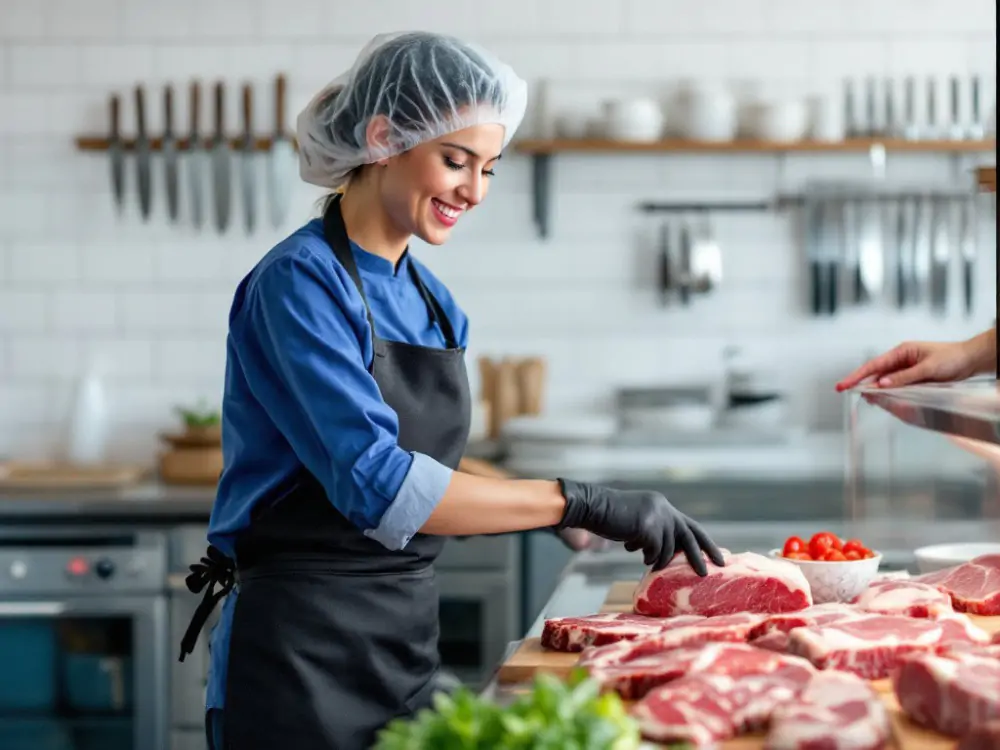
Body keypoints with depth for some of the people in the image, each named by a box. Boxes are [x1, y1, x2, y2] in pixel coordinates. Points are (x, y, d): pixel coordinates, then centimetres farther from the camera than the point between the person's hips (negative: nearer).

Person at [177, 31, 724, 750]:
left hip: (405, 641, 8)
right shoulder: (299, 282, -15)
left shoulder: (429, 298, 10)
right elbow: (377, 483, -25)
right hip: (301, 655, -8)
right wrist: (581, 502, -26)